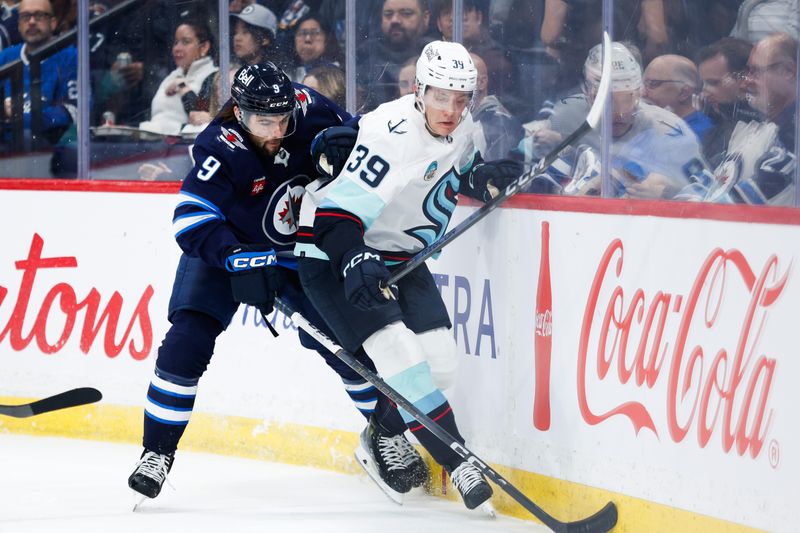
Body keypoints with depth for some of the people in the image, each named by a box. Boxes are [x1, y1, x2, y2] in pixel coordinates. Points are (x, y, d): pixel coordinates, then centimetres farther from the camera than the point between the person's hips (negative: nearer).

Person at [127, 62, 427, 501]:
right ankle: (157, 452, -10)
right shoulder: (221, 150, -31)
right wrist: (240, 260, -48)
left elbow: (353, 133, 2)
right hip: (223, 250, -3)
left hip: (296, 251, 3)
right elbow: (191, 221, -38)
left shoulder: (308, 110, -20)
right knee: (188, 340, -20)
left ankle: (391, 433, 19)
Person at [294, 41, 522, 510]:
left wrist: (482, 176, -4)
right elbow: (338, 214, -32)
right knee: (402, 359, -21)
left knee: (441, 364, 2)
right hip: (332, 258, -8)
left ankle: (380, 440, 26)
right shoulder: (391, 135, -29)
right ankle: (459, 465, -14)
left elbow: (457, 173, 19)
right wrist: (354, 261, -49)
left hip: (400, 257, 8)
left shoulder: (460, 126, -3)